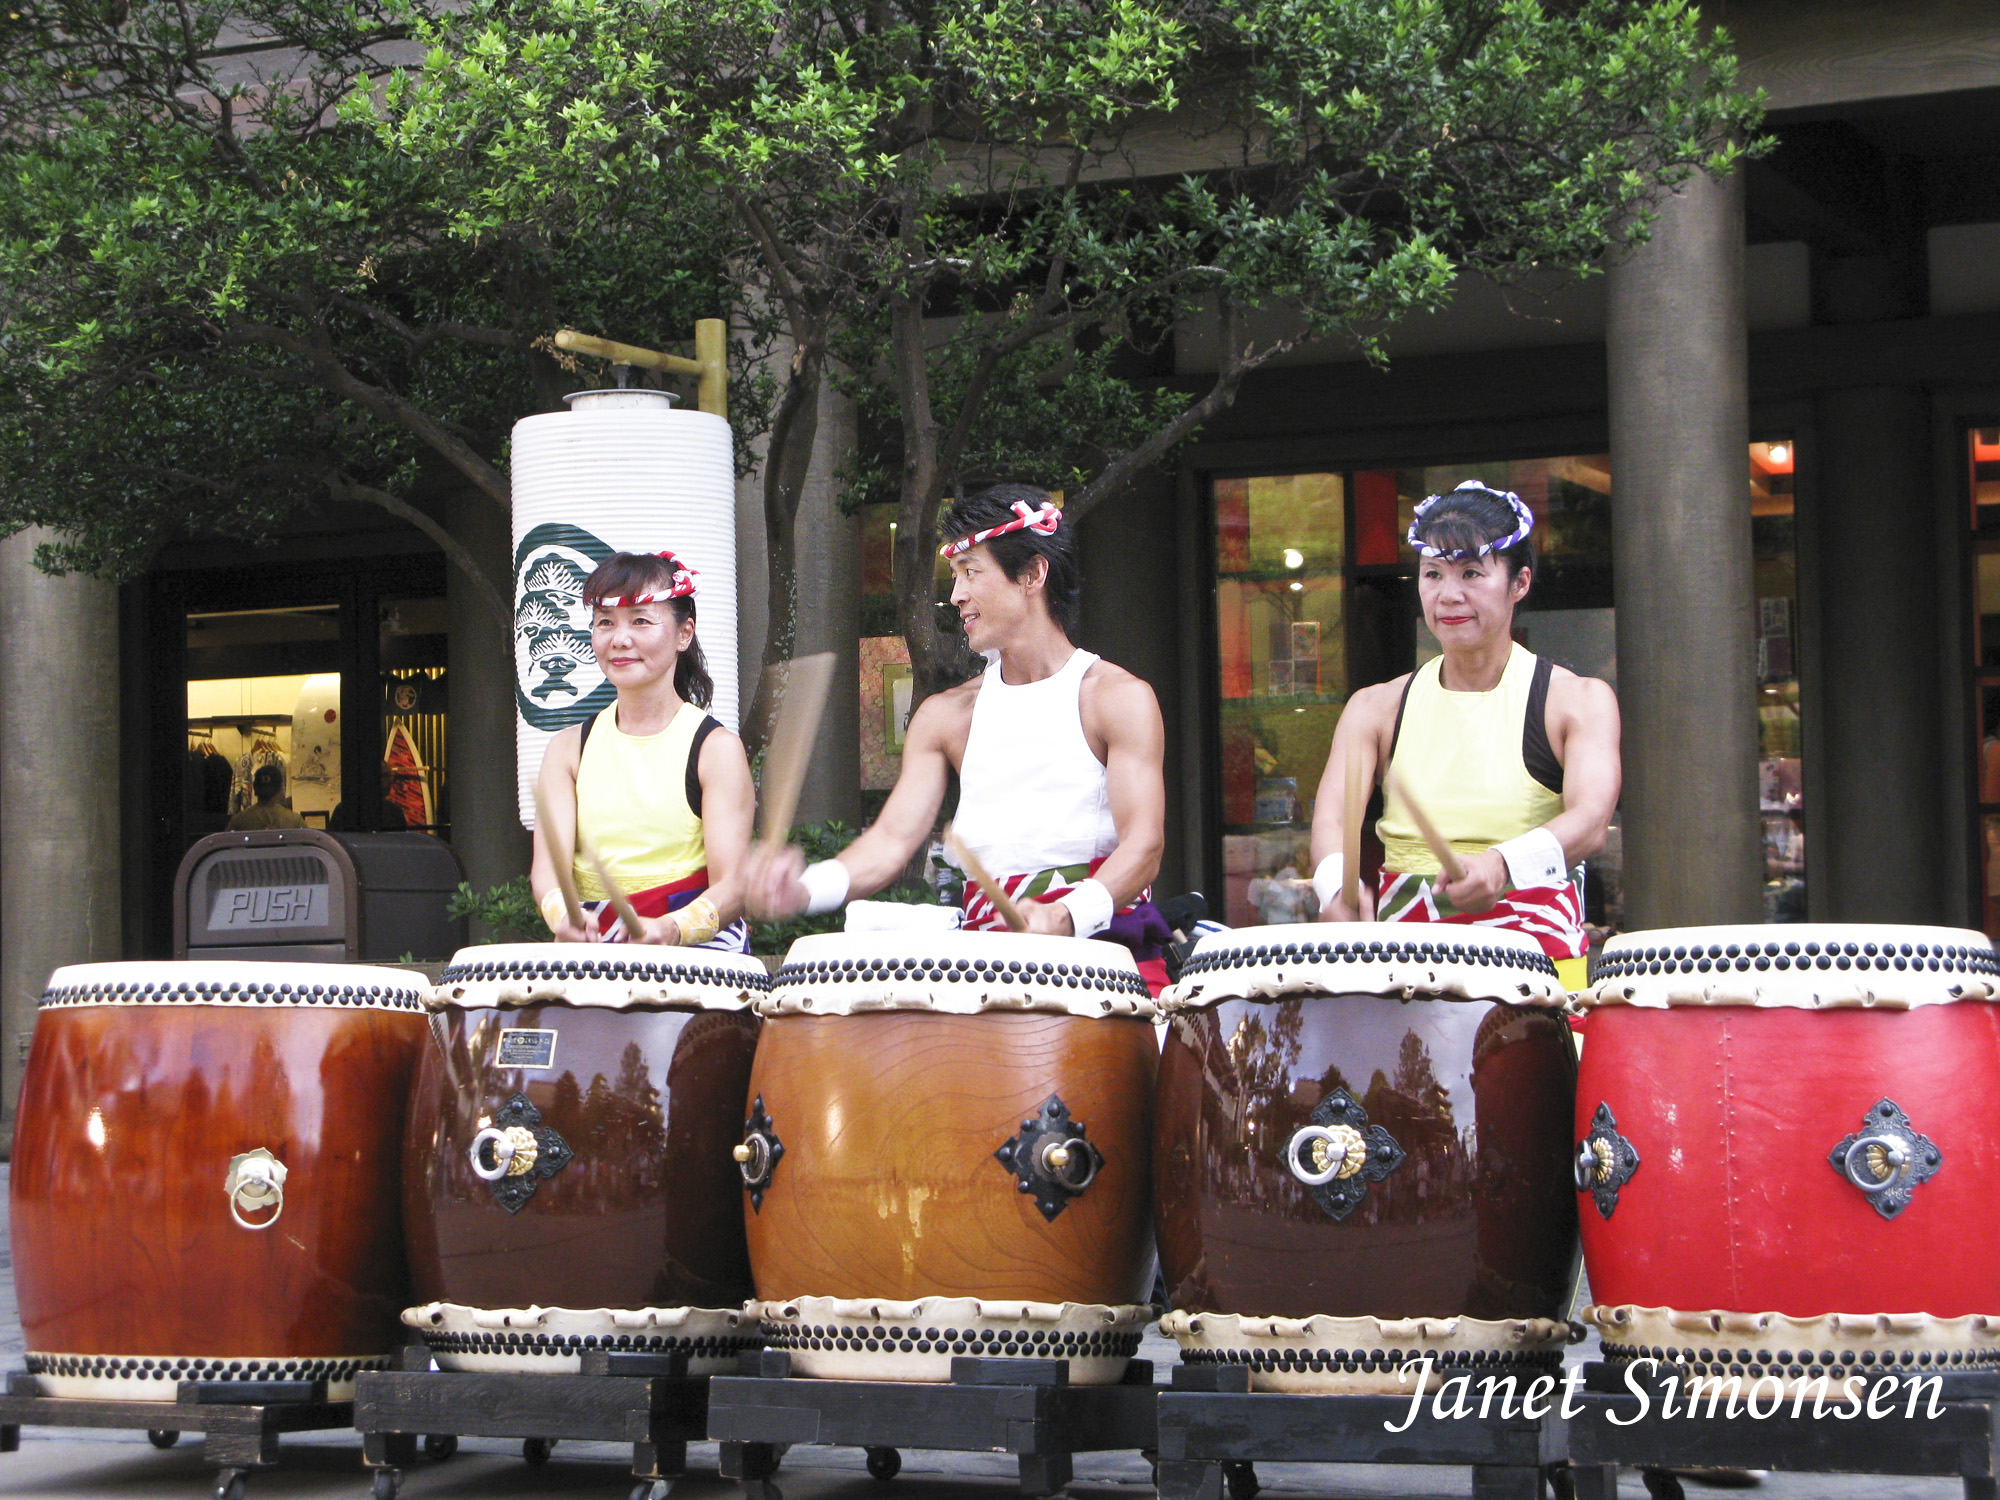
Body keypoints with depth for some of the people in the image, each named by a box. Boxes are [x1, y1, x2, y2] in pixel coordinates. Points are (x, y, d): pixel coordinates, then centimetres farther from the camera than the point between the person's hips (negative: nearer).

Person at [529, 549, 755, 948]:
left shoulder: (716, 748, 2)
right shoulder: (569, 747, 13)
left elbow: (731, 886, -7)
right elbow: (547, 866, 0)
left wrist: (672, 929, -28)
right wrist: (560, 913, -24)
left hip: (697, 946, -3)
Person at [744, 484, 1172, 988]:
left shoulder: (1118, 698, 3)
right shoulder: (945, 715, 17)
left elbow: (1143, 846, -8)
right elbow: (892, 839, 7)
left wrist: (1068, 917, -27)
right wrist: (805, 888, -13)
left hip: (1103, 940, -4)